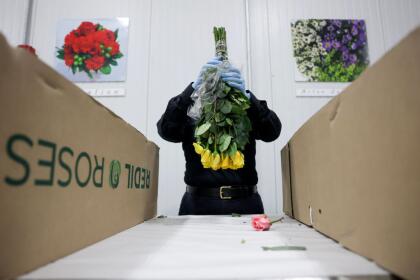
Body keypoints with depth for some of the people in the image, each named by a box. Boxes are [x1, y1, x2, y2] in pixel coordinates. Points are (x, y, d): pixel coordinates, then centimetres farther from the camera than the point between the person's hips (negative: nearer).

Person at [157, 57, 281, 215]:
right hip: (199, 204, 0)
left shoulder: (247, 112, 7)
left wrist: (245, 95, -26)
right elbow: (166, 130, -13)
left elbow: (272, 132, -9)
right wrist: (195, 87, -25)